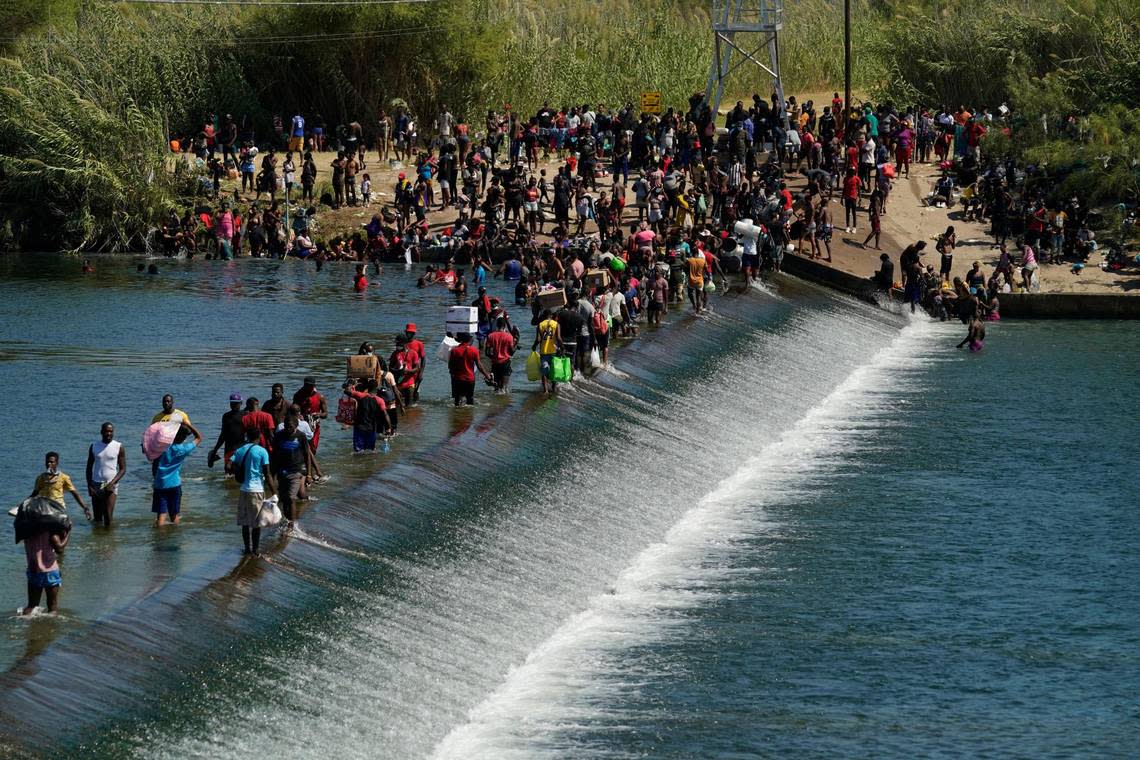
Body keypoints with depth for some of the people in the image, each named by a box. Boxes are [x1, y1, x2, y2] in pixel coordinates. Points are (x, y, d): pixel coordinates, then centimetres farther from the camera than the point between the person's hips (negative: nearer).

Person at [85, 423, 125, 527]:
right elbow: (89, 467, 10)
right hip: (96, 484, 3)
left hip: (111, 485, -3)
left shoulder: (119, 447, 0)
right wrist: (89, 486, -1)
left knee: (108, 517, -13)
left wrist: (112, 483, -14)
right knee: (97, 517, 5)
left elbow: (123, 469, 0)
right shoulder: (94, 447, 6)